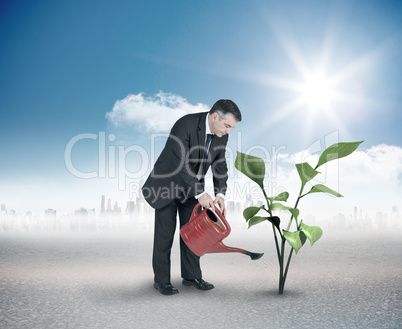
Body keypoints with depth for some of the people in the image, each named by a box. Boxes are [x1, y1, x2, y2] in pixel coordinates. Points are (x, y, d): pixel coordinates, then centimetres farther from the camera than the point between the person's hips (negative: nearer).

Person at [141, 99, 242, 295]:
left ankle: (191, 276, 20)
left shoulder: (221, 134, -8)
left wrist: (220, 194, -19)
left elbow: (220, 165, -5)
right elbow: (181, 164, -33)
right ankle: (161, 280, 12)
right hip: (167, 182, -6)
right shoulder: (185, 124, -29)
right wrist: (200, 193, -35)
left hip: (191, 185, 6)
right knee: (165, 232, -1)